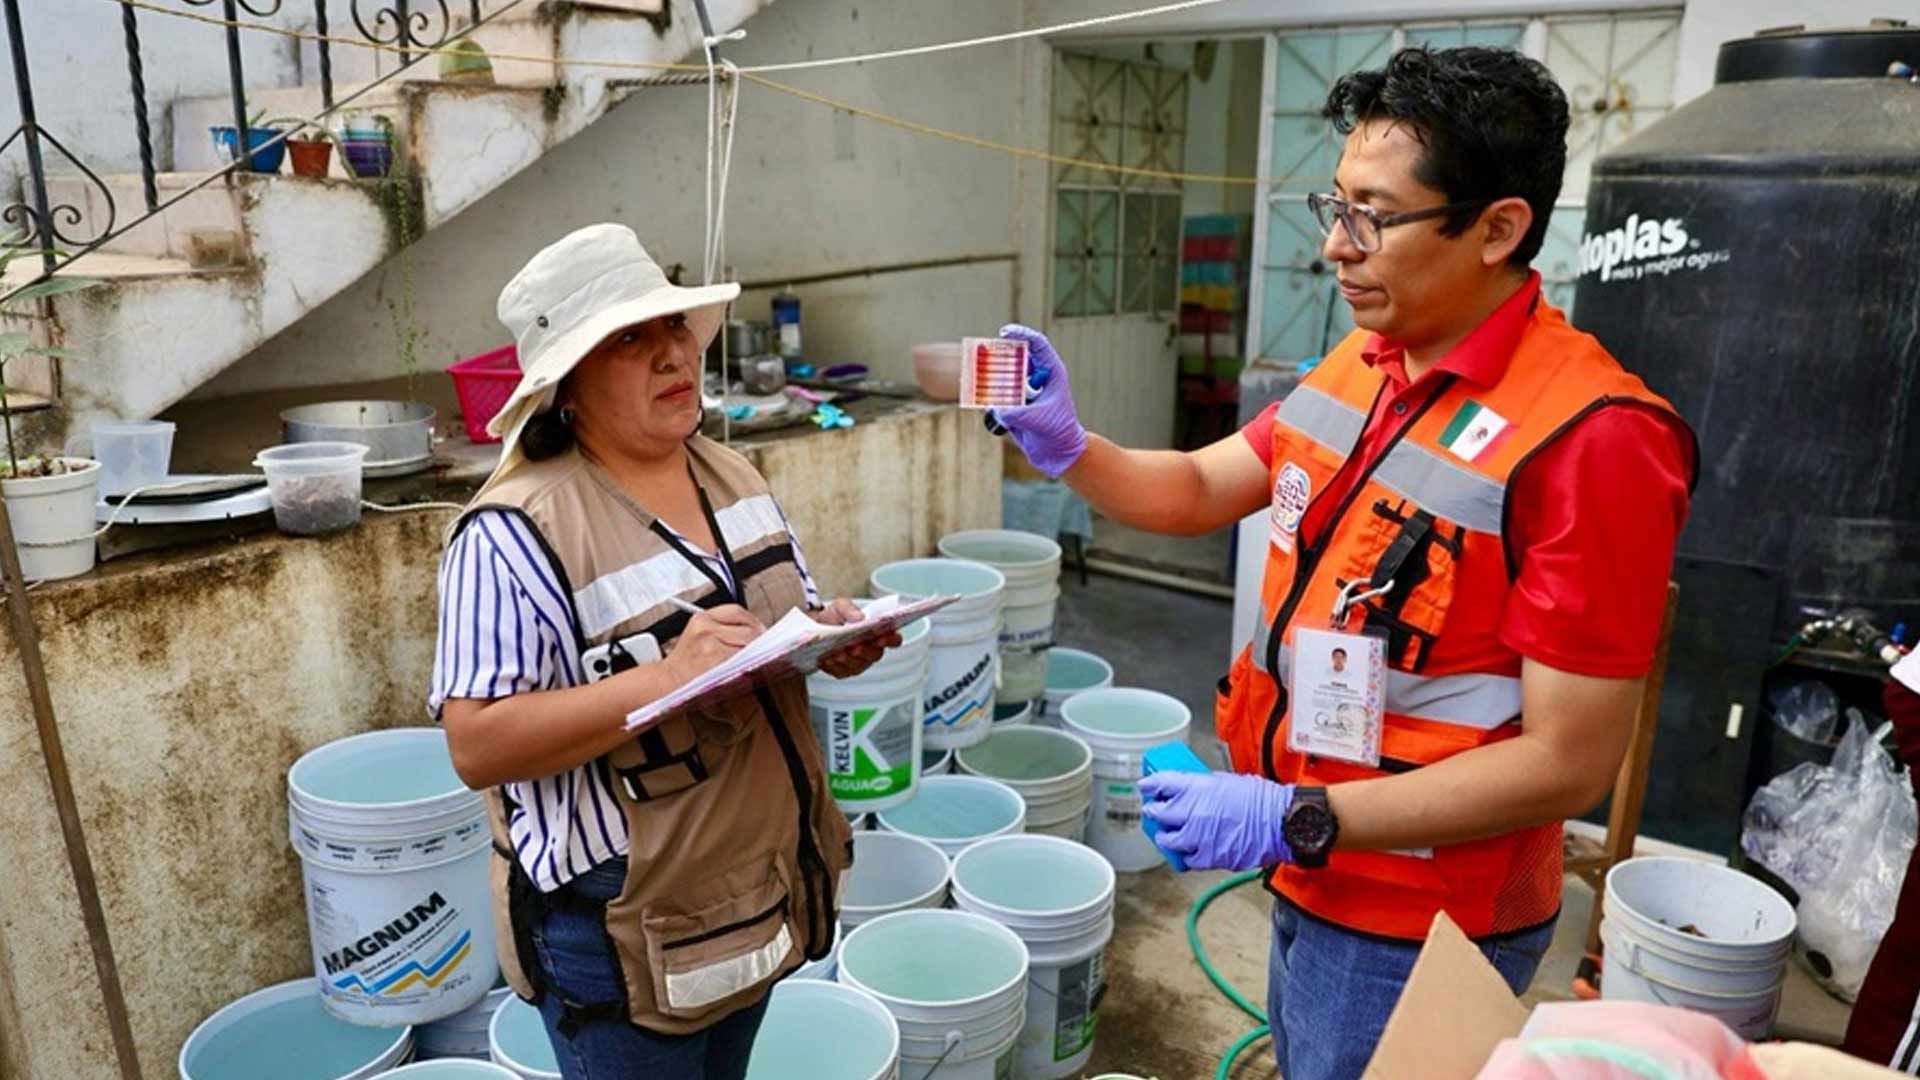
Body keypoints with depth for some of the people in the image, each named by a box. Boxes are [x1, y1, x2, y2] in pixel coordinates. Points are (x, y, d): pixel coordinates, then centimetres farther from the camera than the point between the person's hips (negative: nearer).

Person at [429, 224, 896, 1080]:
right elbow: (476, 745, -24)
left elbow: (787, 622, 13)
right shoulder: (519, 531, -21)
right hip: (620, 929, -7)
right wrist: (666, 679, -33)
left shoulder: (732, 476, 3)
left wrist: (832, 639, -10)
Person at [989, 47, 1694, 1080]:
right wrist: (1067, 448, -10)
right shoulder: (1360, 364, -1)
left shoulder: (1589, 438, -26)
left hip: (1419, 925, -7)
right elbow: (1199, 491, 9)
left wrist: (1295, 820, -27)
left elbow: (1569, 761, -24)